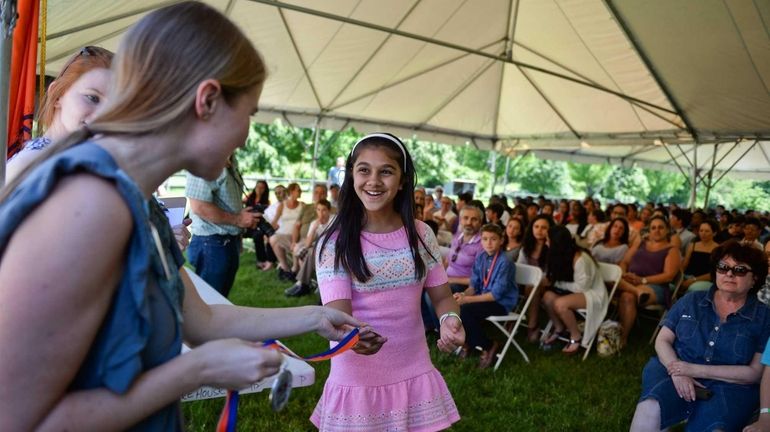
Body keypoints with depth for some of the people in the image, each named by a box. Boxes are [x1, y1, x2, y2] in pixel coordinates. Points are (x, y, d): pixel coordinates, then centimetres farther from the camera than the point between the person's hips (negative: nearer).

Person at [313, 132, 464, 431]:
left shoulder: (420, 235, -1)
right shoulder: (335, 242, -11)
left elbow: (441, 296, 4)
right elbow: (337, 311, -18)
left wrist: (449, 320, -19)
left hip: (414, 374, 3)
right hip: (357, 379, -3)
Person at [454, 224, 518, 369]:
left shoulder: (505, 262, -19)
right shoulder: (480, 258, 2)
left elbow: (496, 294, -22)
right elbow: (474, 285, 6)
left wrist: (468, 299, -25)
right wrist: (463, 294, -16)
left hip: (502, 302, -6)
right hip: (483, 297, 6)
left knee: (466, 310, -28)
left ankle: (489, 347, -7)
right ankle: (467, 341, 5)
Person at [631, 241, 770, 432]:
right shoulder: (691, 301, 12)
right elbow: (662, 340, 8)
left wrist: (696, 370, -11)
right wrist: (677, 371, -14)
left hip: (729, 387, -1)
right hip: (677, 375, 2)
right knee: (650, 408, -33)